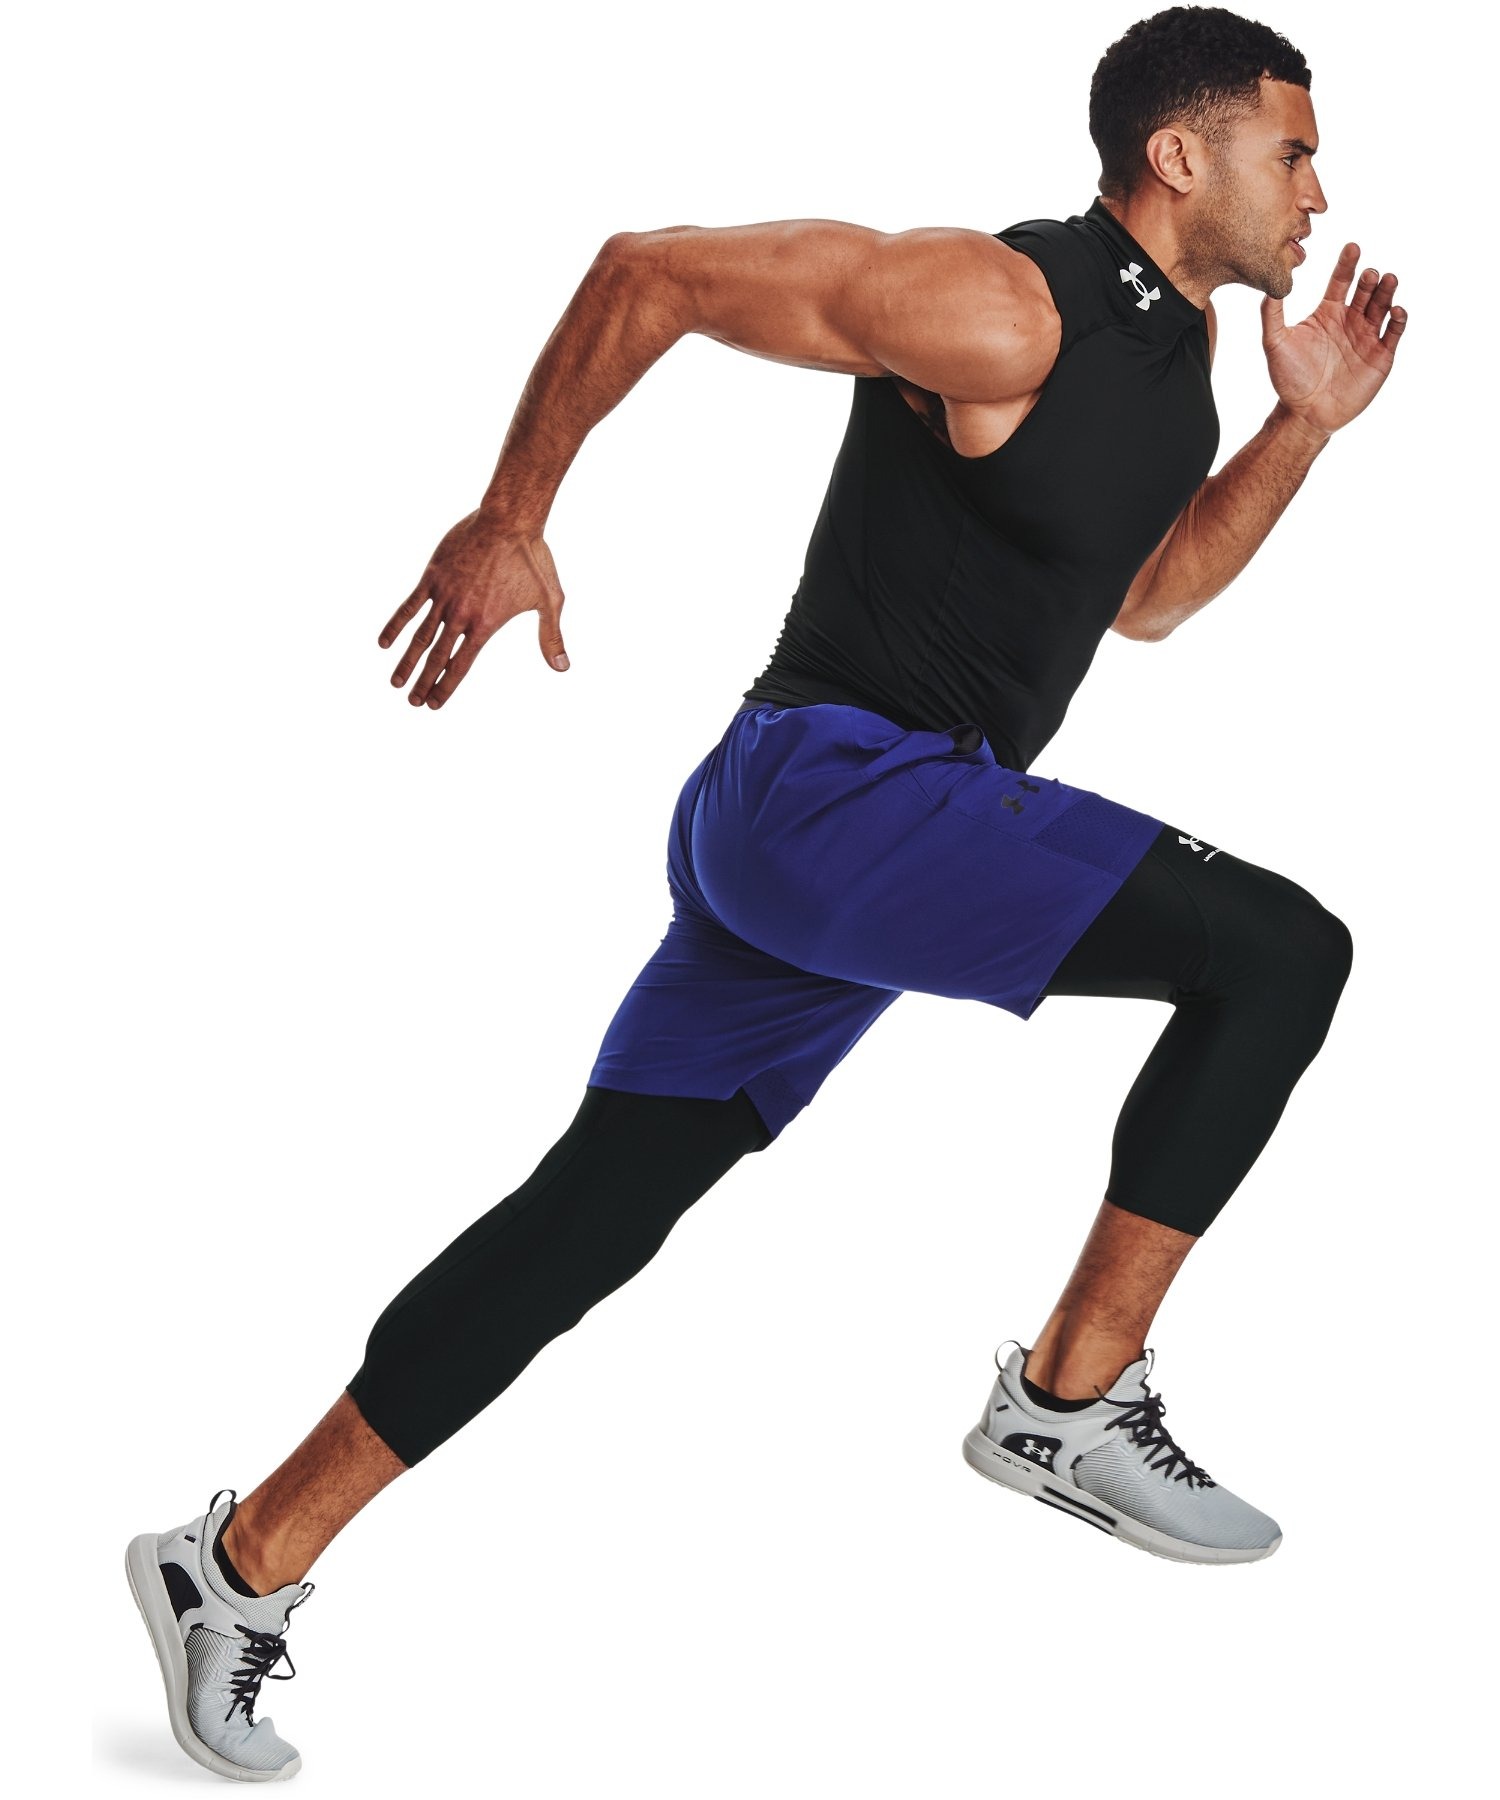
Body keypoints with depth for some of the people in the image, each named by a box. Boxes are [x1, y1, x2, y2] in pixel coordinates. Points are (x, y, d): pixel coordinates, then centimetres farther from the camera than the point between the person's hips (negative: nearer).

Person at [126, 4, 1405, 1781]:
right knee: (1278, 951, -14)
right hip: (838, 784, -10)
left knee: (590, 1216, 8)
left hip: (811, 829, 10)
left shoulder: (1175, 333, 14)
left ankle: (243, 1563, 14)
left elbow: (1144, 596, 26)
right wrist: (508, 520, -9)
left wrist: (1301, 427, 13)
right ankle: (1070, 1398, -5)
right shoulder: (996, 308, -16)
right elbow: (649, 270, -14)